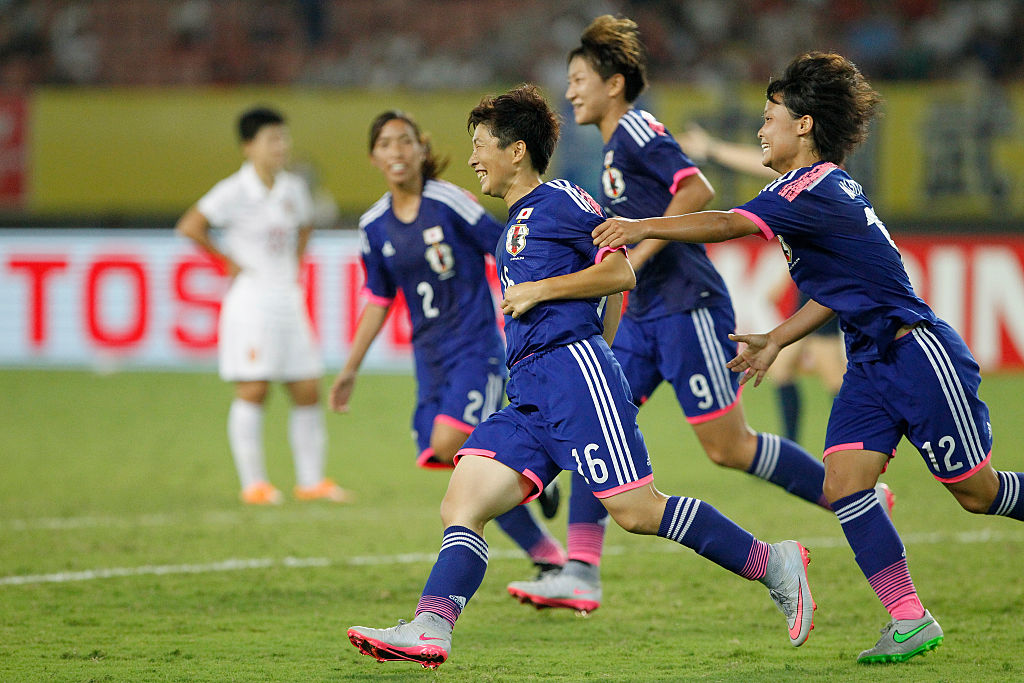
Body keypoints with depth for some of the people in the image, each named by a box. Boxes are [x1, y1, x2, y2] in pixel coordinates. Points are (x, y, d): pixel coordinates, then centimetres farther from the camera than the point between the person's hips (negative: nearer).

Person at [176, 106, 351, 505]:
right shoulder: (235, 192, -10)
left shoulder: (293, 189, 10)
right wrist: (228, 260, -11)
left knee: (308, 392, 4)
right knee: (253, 392, -7)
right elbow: (189, 227, -17)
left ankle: (312, 480, 12)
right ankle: (254, 483, 0)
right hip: (250, 301, -6)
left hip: (288, 298, 6)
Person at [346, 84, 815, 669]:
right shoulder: (516, 223, 27)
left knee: (636, 511, -14)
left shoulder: (559, 200, 0)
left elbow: (620, 273, -8)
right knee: (463, 504, -7)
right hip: (530, 394, 9)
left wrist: (540, 290, -8)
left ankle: (773, 564, -3)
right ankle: (430, 631, -19)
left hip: (572, 367, -9)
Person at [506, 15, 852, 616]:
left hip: (687, 307, -10)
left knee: (728, 447, -5)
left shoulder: (637, 131, -12)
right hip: (644, 315, 10)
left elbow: (698, 191, -24)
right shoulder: (615, 147, 17)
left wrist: (637, 255, -22)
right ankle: (581, 574, -6)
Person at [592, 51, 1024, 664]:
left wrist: (645, 227, -31)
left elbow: (734, 224, -31)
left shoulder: (817, 186, -19)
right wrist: (776, 341, 16)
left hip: (919, 353, -9)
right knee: (844, 482, -6)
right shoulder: (829, 187, 12)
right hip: (871, 363, 9)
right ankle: (910, 619, -6)